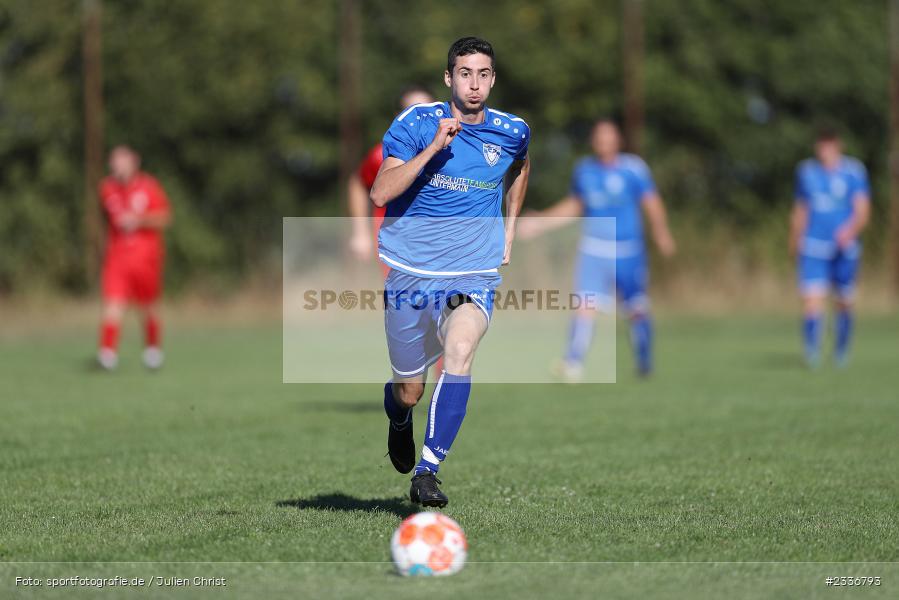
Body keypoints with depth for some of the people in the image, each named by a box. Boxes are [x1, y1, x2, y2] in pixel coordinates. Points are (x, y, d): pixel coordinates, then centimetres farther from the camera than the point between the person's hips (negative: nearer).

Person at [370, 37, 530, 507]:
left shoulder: (512, 132, 0)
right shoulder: (415, 124, -9)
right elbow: (380, 192, -21)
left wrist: (509, 228, 20)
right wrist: (434, 147, -28)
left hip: (474, 276, 0)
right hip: (410, 272, 0)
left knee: (459, 356, -29)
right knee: (408, 393, 9)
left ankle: (426, 473, -27)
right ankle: (399, 421, 48)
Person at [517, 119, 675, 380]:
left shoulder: (634, 168, -5)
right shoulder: (584, 170, 7)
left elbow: (652, 204, -10)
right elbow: (574, 206, 21)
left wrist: (661, 232, -27)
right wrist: (540, 223, 14)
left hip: (629, 253, -1)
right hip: (593, 249, 1)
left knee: (637, 310, 7)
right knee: (585, 306, -16)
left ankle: (644, 363, 29)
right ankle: (573, 365, -21)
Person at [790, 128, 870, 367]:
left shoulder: (854, 172, -2)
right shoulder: (806, 171, 8)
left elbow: (863, 209, -10)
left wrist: (851, 230, -29)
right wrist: (795, 240, 23)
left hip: (845, 248, -1)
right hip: (813, 247, 1)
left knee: (844, 302, 10)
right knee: (812, 298, -17)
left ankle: (841, 352, 29)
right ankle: (811, 352, -21)